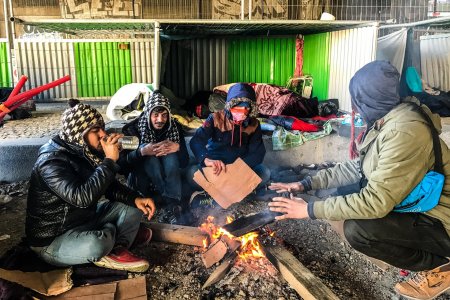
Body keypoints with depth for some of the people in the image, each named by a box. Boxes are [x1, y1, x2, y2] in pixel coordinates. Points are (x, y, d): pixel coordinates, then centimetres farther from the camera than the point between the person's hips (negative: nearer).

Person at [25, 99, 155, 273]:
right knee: (97, 244, -38)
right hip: (52, 240, -8)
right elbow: (82, 197, -41)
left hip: (84, 219, 8)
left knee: (132, 207, 2)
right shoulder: (52, 162, -26)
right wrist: (109, 160, -36)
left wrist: (135, 198, -11)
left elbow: (109, 186, 7)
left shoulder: (86, 152, 0)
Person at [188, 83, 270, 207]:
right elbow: (196, 141, -26)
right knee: (192, 173, -31)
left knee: (264, 173, -27)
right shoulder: (216, 119, -11)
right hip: (216, 167, -1)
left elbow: (258, 153, -11)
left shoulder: (254, 125, -4)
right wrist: (206, 159, -49)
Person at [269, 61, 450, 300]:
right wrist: (306, 184, 3)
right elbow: (356, 167, 9)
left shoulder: (405, 132, -30)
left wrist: (310, 210, -25)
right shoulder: (385, 122, 2)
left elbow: (376, 202, -33)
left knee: (356, 229, -27)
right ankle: (418, 250, 12)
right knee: (344, 197, 7)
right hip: (416, 206, 9)